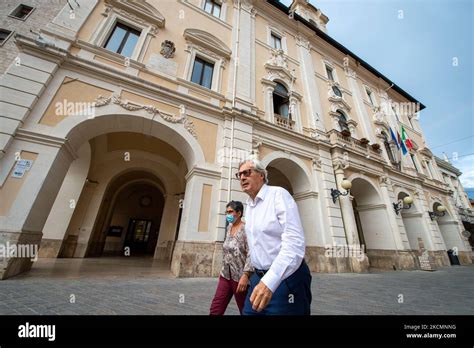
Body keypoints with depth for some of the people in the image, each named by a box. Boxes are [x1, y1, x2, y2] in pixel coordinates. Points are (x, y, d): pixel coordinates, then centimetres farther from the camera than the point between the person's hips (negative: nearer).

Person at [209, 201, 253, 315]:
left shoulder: (245, 229, -16)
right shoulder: (229, 227, 7)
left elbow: (250, 254, -21)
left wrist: (245, 275, -26)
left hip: (240, 276, -6)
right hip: (226, 275, 7)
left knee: (245, 310, 12)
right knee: (215, 309, 6)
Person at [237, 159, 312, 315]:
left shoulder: (278, 194, -16)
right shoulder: (248, 205, 8)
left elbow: (294, 243, -26)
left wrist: (270, 281, -33)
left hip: (286, 278, -6)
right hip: (259, 277, 7)